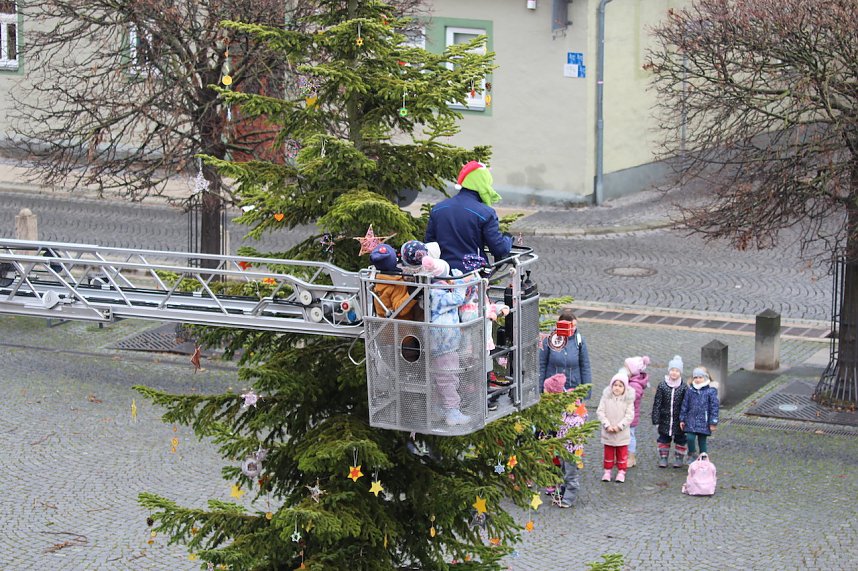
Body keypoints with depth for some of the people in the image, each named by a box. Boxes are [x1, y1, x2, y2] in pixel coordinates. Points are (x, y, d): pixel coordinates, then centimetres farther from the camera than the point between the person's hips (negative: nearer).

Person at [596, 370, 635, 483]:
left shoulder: (628, 399, -8)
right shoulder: (606, 397, -5)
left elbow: (629, 415, -10)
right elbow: (600, 412, -6)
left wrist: (620, 426, -17)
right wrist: (607, 425, -15)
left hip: (622, 433, -1)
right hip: (608, 433, 1)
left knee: (622, 453, 8)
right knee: (608, 452, 11)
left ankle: (621, 472, 18)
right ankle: (607, 471, 22)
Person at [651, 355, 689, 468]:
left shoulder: (683, 387, -5)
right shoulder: (662, 386, -4)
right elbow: (657, 404, -2)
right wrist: (656, 419, -4)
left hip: (679, 420, 0)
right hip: (665, 419, 0)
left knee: (680, 439, 9)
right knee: (664, 439, 9)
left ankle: (679, 458, 23)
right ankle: (663, 458, 21)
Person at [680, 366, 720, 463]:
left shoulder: (711, 391, -4)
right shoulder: (690, 390, 5)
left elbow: (714, 407, -3)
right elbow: (685, 405, 11)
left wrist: (713, 422, -5)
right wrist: (682, 419, 9)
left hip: (704, 422, -2)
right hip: (691, 420, 2)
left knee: (702, 441, 3)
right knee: (690, 438, -12)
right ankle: (692, 454, 13)